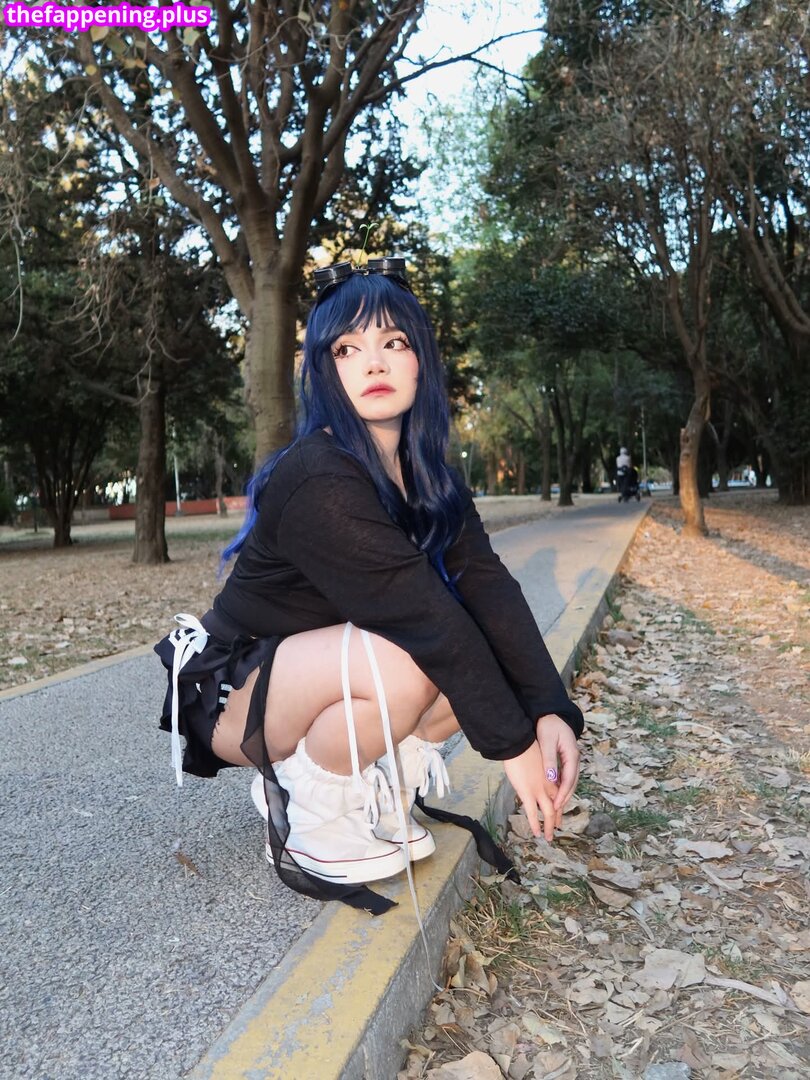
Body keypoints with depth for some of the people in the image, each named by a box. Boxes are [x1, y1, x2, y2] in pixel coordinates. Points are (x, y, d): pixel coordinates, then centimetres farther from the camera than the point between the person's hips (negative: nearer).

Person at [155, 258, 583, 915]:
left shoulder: (427, 477, -3)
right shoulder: (317, 481, -27)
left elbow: (489, 589, -13)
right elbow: (423, 616, -30)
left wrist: (553, 712, -23)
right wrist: (513, 743, -25)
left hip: (323, 683, 7)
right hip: (232, 697, -7)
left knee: (489, 649, -10)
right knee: (400, 663, -34)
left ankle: (365, 791, 5)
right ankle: (307, 832, -7)